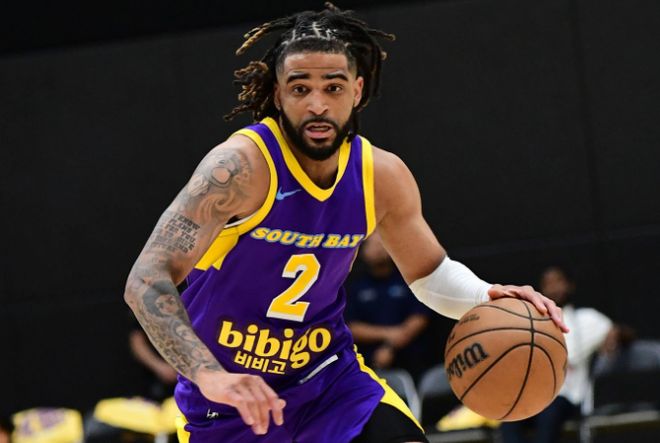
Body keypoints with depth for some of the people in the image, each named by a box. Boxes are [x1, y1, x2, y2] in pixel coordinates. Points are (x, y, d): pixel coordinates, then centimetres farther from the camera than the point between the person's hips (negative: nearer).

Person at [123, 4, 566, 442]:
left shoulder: (382, 176, -7)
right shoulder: (243, 164, -25)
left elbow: (431, 273, 11)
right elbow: (147, 280, -31)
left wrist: (488, 298, -11)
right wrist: (210, 376, -45)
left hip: (326, 371, 3)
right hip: (227, 386, -3)